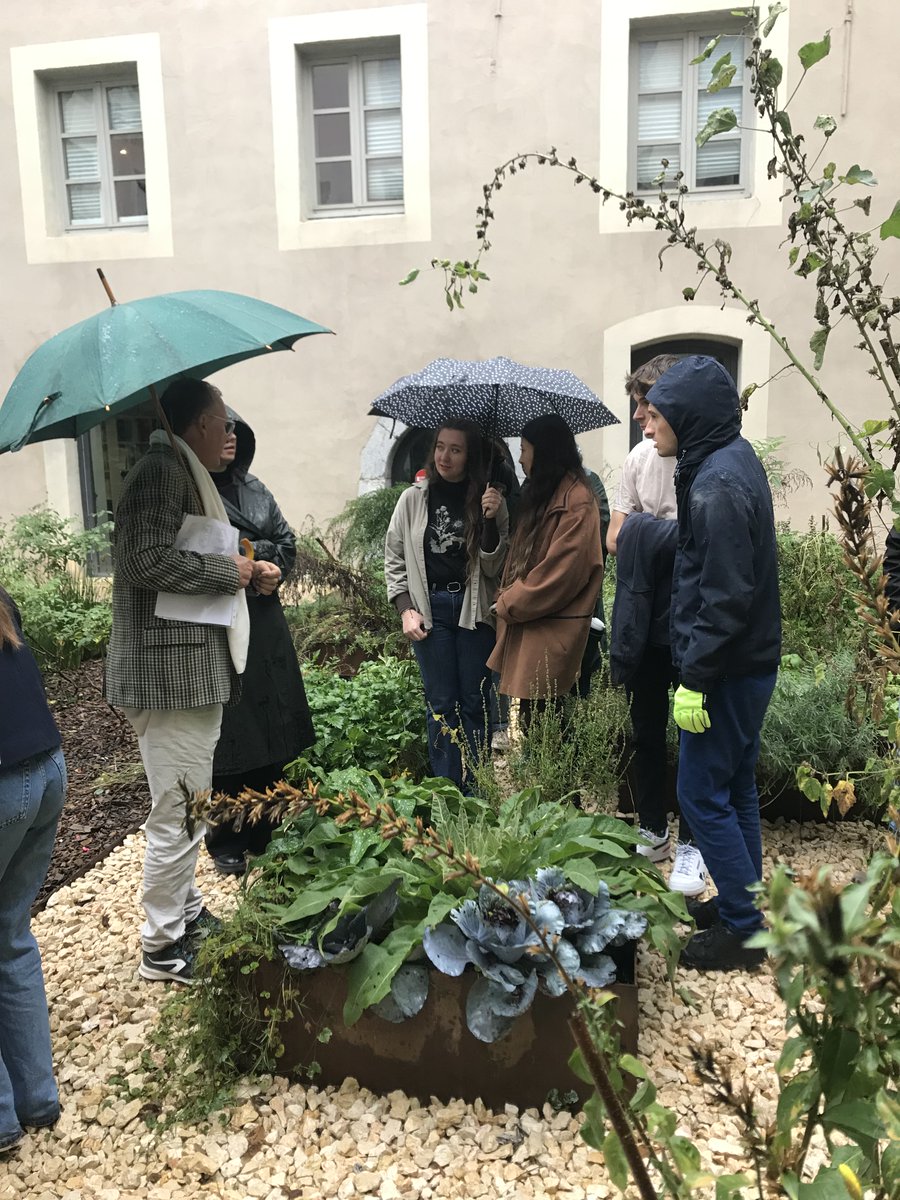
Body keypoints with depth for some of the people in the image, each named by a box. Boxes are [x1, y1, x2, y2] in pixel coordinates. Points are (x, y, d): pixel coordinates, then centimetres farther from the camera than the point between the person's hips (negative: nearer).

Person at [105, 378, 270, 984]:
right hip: (171, 671, -11)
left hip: (196, 667, 11)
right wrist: (228, 570, -14)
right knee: (180, 815, -1)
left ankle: (187, 911, 35)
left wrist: (251, 571, 11)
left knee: (188, 808, 20)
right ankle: (162, 947, 14)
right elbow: (148, 560, -26)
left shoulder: (187, 474, 19)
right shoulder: (161, 470, -14)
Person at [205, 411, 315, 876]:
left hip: (264, 623, 7)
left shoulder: (253, 488, 14)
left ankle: (263, 833, 28)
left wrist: (273, 569, 0)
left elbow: (286, 540, 18)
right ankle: (226, 843, 17)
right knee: (228, 736, 0)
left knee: (271, 730, 12)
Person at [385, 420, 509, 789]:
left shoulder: (489, 500, 0)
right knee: (441, 703, 5)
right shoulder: (414, 498, 2)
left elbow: (494, 567, -3)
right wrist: (406, 608, -2)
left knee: (475, 703, 6)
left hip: (474, 610, 0)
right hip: (429, 609, 0)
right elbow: (395, 558, 7)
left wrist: (490, 521, -17)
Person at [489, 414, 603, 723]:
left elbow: (561, 573, -19)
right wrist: (508, 598, 7)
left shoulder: (576, 502, -13)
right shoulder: (542, 495, 18)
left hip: (551, 634, -9)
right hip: (526, 626, 9)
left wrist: (508, 603, -9)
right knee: (530, 719, 11)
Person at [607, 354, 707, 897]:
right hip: (644, 621, 6)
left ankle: (691, 844, 21)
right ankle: (652, 831, 32)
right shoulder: (641, 457, 5)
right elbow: (615, 539, 6)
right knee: (646, 729, 15)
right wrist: (651, 539, -13)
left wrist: (652, 534, -18)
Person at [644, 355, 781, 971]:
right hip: (752, 661, 10)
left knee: (704, 795, 2)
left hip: (729, 671, -10)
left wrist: (694, 679, -20)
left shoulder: (716, 486, -23)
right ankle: (745, 902, 35)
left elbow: (725, 598, -25)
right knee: (736, 787, 20)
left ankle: (743, 931, 15)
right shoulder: (736, 458, 8)